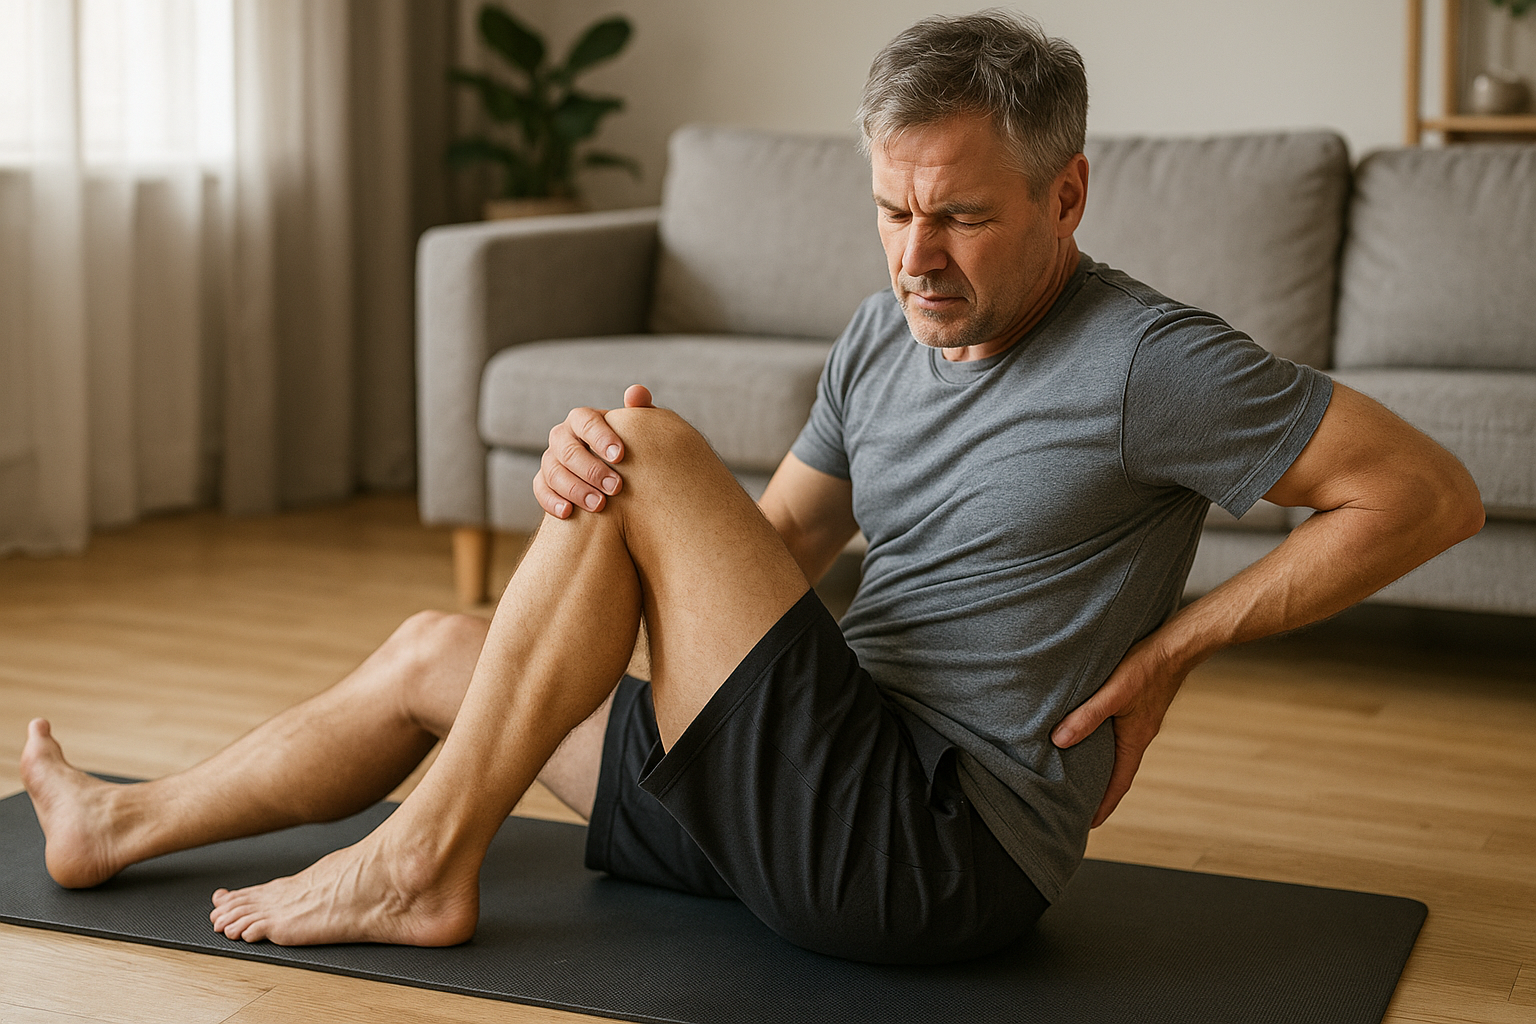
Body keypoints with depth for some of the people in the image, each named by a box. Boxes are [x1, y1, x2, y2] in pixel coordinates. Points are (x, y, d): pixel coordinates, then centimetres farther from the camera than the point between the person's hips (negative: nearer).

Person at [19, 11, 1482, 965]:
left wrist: (1172, 648, -13)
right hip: (840, 810, 8)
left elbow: (1432, 495, -12)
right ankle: (118, 828, 30)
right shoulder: (883, 336, 9)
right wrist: (593, 475, -10)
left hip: (936, 861, -8)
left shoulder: (1146, 362, -14)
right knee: (434, 652, 12)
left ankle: (423, 866, -7)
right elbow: (773, 547, 12)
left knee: (650, 453, -17)